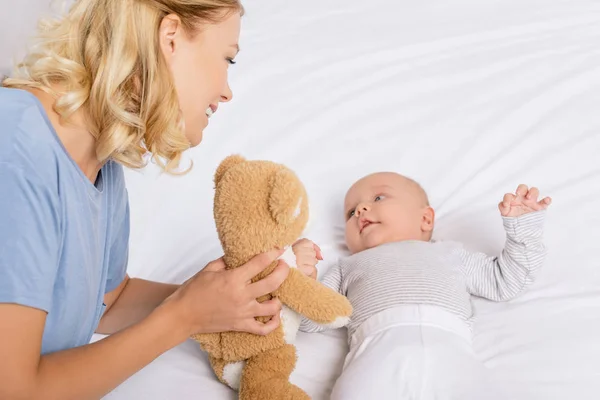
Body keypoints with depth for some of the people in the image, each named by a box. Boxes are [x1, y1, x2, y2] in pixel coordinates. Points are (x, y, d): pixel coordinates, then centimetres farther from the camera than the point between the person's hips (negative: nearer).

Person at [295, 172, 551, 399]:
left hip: (447, 348, 1)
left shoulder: (449, 253, 38)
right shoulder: (349, 267, 36)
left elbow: (505, 281, 36)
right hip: (378, 351, 0)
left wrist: (523, 224, 30)